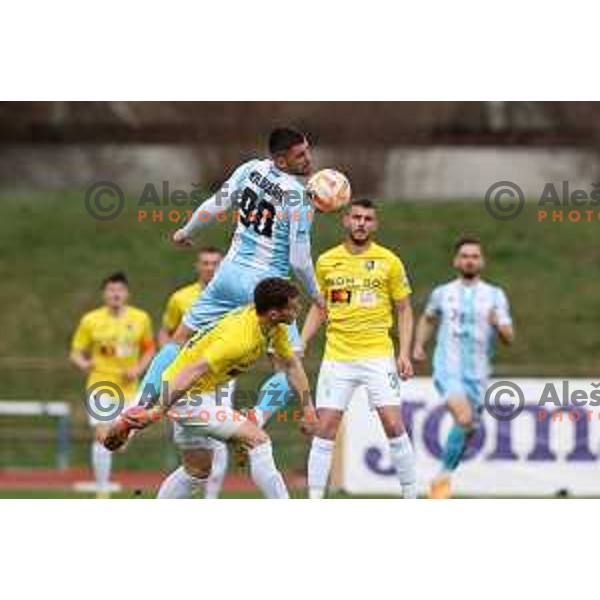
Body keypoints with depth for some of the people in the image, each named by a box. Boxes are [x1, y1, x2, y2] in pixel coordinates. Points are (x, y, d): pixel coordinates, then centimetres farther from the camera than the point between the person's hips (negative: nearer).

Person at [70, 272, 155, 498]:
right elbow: (76, 352, 2)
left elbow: (149, 349, 13)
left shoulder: (141, 318, 1)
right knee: (103, 435, -18)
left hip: (128, 387, 3)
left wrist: (139, 368, -5)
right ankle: (102, 493, -13)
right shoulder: (90, 320, -4)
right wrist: (82, 363, -21)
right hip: (100, 385, -3)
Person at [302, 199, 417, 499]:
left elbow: (404, 310, 7)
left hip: (378, 354, -2)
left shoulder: (389, 261, 2)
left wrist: (405, 353, -3)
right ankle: (313, 502, 1)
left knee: (393, 424, -9)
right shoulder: (326, 262, 8)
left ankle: (410, 497, 3)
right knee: (324, 427, -4)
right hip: (336, 357, 2)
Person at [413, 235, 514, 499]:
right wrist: (419, 344, 15)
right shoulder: (442, 293, 8)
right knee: (465, 418, -26)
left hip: (477, 374, 3)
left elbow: (509, 338, 1)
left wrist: (498, 325, -20)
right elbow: (428, 319, 29)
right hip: (448, 369, -3)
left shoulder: (495, 295, 6)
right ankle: (445, 475, -15)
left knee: (468, 429, 7)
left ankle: (443, 477, 29)